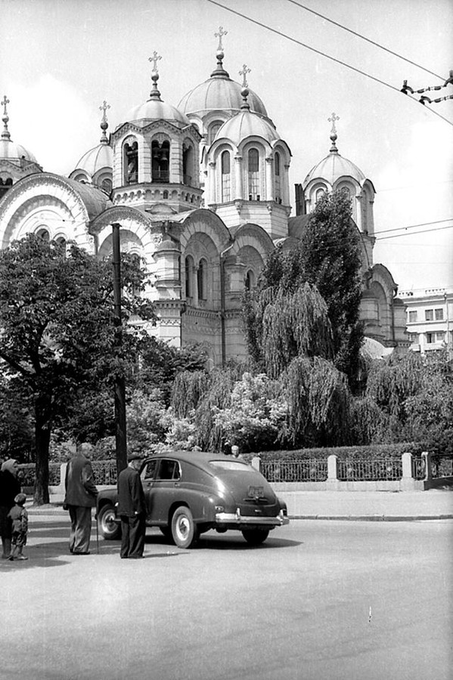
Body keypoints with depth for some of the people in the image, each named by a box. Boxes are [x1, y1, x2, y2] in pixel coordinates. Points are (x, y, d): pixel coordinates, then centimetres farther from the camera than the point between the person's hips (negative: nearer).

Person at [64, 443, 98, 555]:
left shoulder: (71, 461, 10)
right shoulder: (85, 462, -14)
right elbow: (87, 481, -18)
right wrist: (95, 492, -6)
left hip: (71, 498, 8)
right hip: (83, 498, -8)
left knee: (74, 523, 18)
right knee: (83, 524, 1)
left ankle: (73, 546, 20)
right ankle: (80, 548, 1)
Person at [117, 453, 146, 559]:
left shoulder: (121, 474, 11)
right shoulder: (134, 474, -16)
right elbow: (136, 494, -19)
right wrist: (138, 509, -17)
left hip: (123, 509, 8)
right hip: (133, 509, -8)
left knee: (125, 532, 13)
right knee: (136, 531, 0)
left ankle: (124, 553, 16)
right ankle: (134, 553, 0)